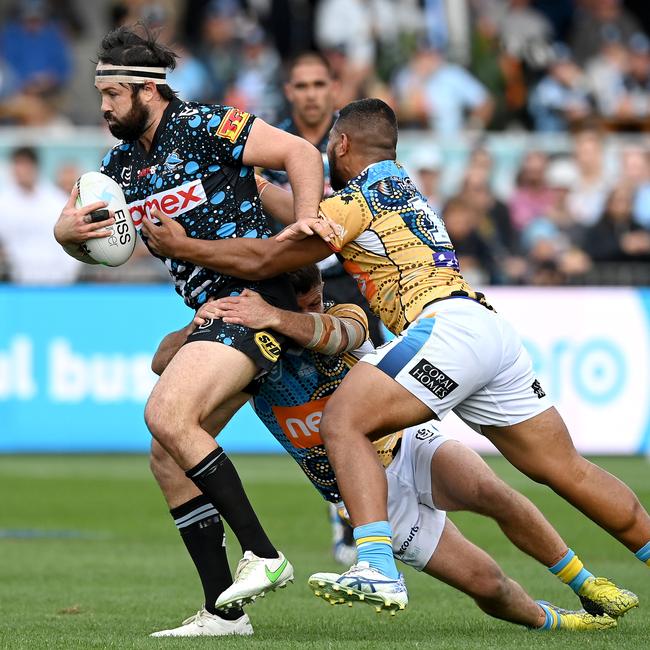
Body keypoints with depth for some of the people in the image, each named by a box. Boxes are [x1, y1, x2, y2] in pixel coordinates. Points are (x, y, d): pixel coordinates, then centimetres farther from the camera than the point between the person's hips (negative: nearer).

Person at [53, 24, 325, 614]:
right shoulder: (120, 164, 13)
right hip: (210, 313, 9)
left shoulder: (204, 127, -9)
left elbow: (302, 154, -12)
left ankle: (263, 556, -20)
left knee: (167, 415, -23)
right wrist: (67, 231, -2)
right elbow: (87, 247, 21)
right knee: (170, 458, 3)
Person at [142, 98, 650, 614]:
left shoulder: (358, 200, 0)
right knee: (566, 471, 13)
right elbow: (311, 216, 39)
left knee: (344, 421, -14)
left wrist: (183, 246, 11)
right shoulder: (402, 187, 26)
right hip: (494, 333, 9)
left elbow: (262, 260, 0)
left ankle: (377, 567, -30)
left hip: (447, 325, -9)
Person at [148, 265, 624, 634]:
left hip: (411, 447, 0)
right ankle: (543, 618, 20)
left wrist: (275, 318, -63)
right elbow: (161, 362, -23)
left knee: (487, 491, -34)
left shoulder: (346, 319, -16)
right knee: (486, 584, -13)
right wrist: (195, 328, -46)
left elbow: (330, 334, -41)